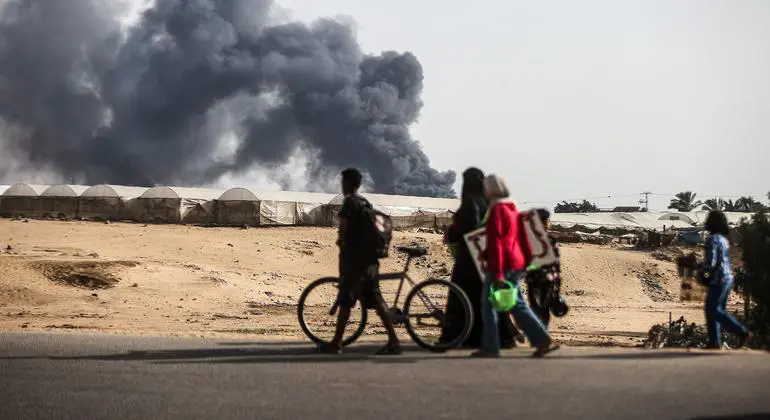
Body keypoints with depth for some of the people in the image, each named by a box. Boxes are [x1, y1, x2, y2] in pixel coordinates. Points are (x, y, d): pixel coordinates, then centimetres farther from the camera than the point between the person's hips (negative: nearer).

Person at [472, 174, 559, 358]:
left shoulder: (497, 210, -14)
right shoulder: (512, 208, 14)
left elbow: (495, 243, -19)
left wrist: (497, 274, -22)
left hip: (503, 265, -9)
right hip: (517, 262, 9)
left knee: (488, 304, 0)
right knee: (517, 304, 12)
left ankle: (490, 347, 2)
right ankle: (543, 340, 6)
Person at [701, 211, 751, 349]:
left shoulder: (713, 239, -16)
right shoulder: (723, 239, 13)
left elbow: (710, 262, -22)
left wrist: (702, 272, -3)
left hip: (719, 280, -9)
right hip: (728, 278, 9)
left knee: (715, 311, -5)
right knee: (712, 310, 12)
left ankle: (743, 333, -8)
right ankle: (714, 341, 10)